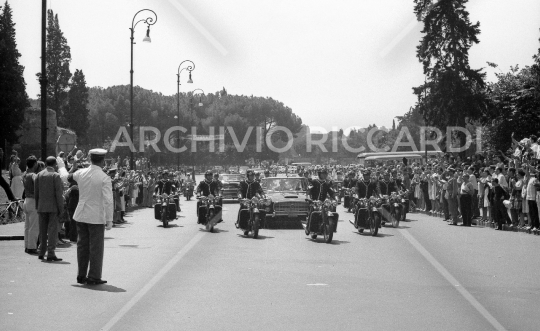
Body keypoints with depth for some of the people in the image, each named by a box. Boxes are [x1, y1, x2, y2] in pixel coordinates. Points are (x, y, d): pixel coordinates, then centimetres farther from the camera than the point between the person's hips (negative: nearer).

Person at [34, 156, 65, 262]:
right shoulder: (55, 175, -8)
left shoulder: (39, 175, 6)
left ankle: (42, 253, 16)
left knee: (43, 230, 12)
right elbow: (59, 193, -12)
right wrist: (61, 208, -8)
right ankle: (50, 253, -8)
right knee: (53, 229, -4)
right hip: (53, 207, -5)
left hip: (42, 207, 5)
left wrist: (37, 206, 14)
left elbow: (36, 193, 7)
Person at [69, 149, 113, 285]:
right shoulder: (105, 178, -14)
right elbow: (108, 201, -16)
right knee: (96, 247, 3)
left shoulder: (81, 173, 1)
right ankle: (94, 277, 6)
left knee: (82, 246, 13)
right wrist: (109, 220, -10)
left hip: (81, 215, 5)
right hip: (96, 217, -5)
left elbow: (70, 176, 25)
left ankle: (81, 276, 19)